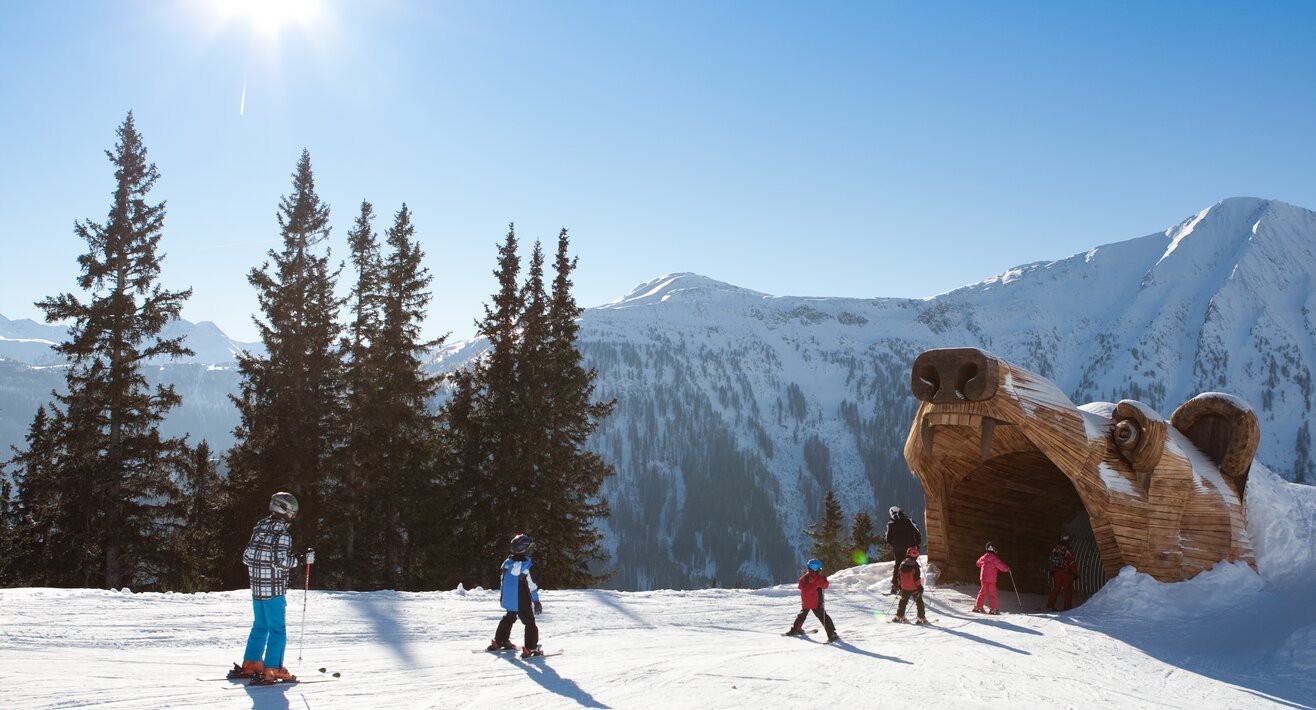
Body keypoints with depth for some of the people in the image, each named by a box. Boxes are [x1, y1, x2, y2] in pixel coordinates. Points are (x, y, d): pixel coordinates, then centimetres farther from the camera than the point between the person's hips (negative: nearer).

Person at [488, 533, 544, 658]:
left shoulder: (508, 562, 0)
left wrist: (502, 595, 26)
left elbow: (504, 579, 12)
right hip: (522, 602, -8)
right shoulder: (524, 565, -24)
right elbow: (530, 584, -21)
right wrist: (536, 601, -15)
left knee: (509, 619, 27)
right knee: (530, 623, 3)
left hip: (509, 600, 8)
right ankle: (531, 648, -2)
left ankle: (499, 642, 35)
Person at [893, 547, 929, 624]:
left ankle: (899, 616, 20)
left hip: (904, 588, 5)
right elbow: (917, 577, -17)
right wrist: (920, 586, -9)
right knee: (919, 602, 4)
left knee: (903, 601, 18)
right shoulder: (914, 564, -16)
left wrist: (900, 586, 20)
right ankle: (921, 618, 2)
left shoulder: (902, 564, 2)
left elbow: (899, 576, 9)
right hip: (914, 588, -5)